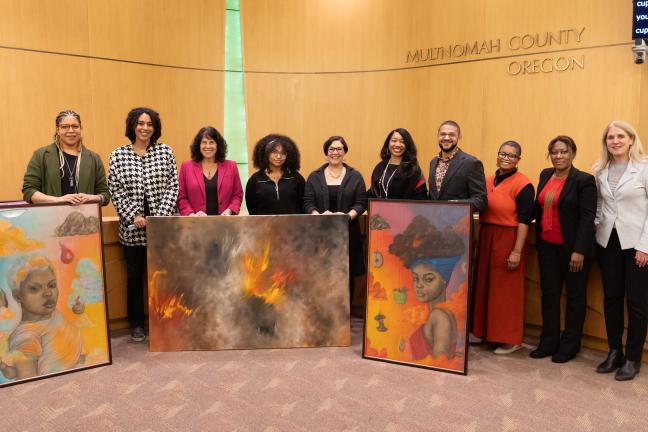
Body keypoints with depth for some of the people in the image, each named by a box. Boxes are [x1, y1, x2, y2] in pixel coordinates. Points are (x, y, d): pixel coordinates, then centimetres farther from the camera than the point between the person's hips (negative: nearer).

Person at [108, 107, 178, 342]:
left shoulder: (165, 151, 5)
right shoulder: (118, 155, 5)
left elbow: (173, 187, 0)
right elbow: (116, 191, 1)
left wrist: (161, 215, -10)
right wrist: (134, 216, -10)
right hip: (133, 227, 0)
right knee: (134, 275, 8)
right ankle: (137, 324, 20)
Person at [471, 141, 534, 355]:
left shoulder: (523, 184, -10)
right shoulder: (488, 181, 9)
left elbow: (524, 221, -13)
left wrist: (517, 252, -17)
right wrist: (480, 241, 7)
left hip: (508, 240, -6)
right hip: (486, 239, 7)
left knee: (506, 290, 1)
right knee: (485, 286, 12)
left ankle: (511, 339, 15)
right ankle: (486, 331, 27)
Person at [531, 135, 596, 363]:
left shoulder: (584, 180, -11)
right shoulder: (545, 175, 7)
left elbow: (587, 218, -14)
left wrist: (579, 251, -19)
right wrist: (538, 239, 8)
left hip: (572, 247, -5)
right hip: (547, 245, 5)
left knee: (575, 296, 9)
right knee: (549, 293, 10)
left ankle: (569, 345, 21)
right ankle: (549, 342, 22)